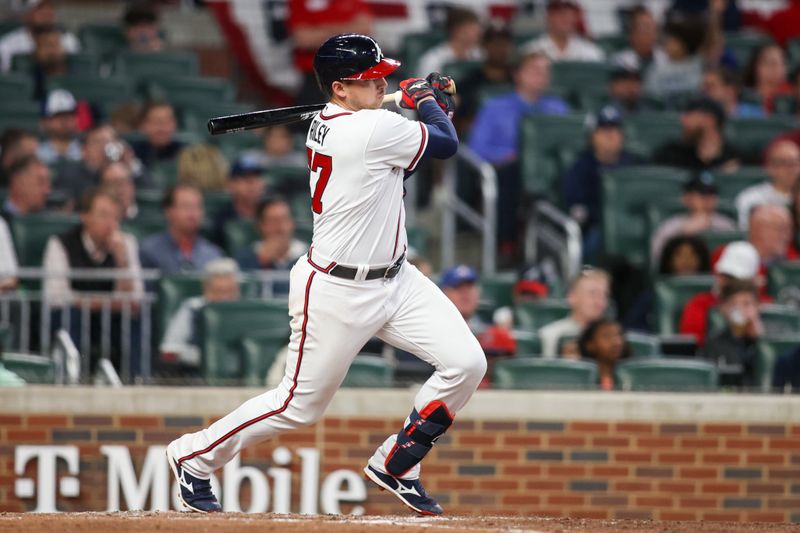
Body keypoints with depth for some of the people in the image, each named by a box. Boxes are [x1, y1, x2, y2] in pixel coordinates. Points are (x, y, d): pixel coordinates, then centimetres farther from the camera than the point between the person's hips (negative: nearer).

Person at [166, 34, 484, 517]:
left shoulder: (328, 124, 5)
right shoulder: (373, 128, -24)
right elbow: (447, 143, -12)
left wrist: (430, 105, 7)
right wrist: (425, 99, 7)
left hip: (394, 279, 9)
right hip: (337, 292, -9)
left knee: (466, 363, -3)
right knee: (300, 404, 5)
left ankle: (395, 464, 13)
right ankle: (194, 455, 27)